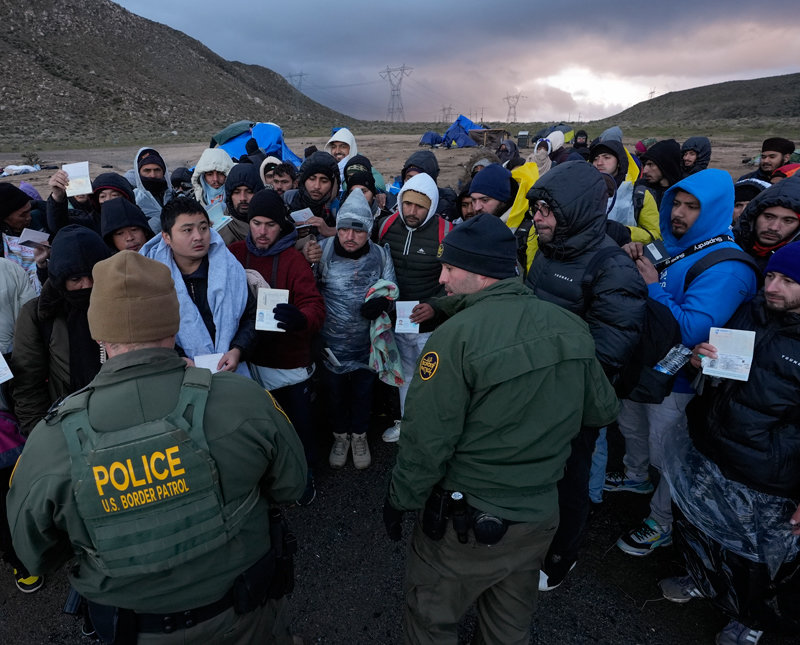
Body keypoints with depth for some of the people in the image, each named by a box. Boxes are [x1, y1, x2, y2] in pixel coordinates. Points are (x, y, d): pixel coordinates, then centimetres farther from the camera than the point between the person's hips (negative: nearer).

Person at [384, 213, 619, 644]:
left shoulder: (456, 336, -24)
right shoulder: (572, 328, -6)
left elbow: (426, 440, -22)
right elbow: (602, 410, 6)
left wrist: (399, 500, -6)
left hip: (467, 520, -6)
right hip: (541, 515, 6)